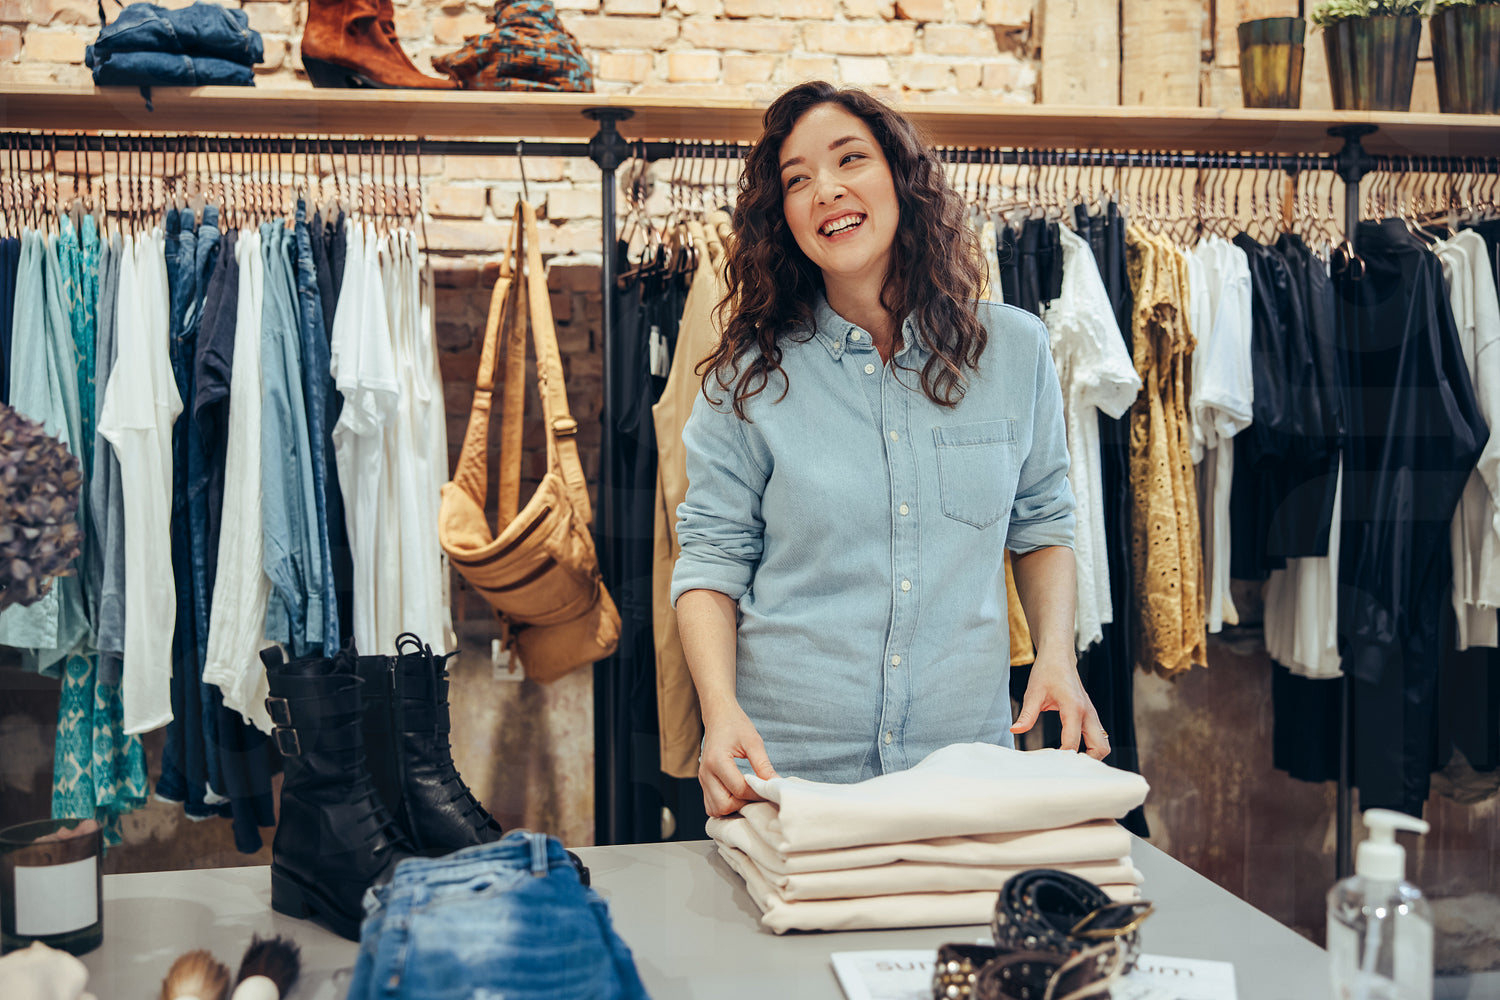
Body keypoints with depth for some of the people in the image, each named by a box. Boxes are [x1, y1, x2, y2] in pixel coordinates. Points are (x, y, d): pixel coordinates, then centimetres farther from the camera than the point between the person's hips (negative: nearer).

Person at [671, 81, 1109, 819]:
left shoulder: (1015, 350, 2)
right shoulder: (749, 376, -4)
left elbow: (1039, 527, 12)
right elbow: (711, 558, -3)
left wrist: (1056, 655, -4)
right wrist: (722, 709, -18)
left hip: (965, 755, 2)